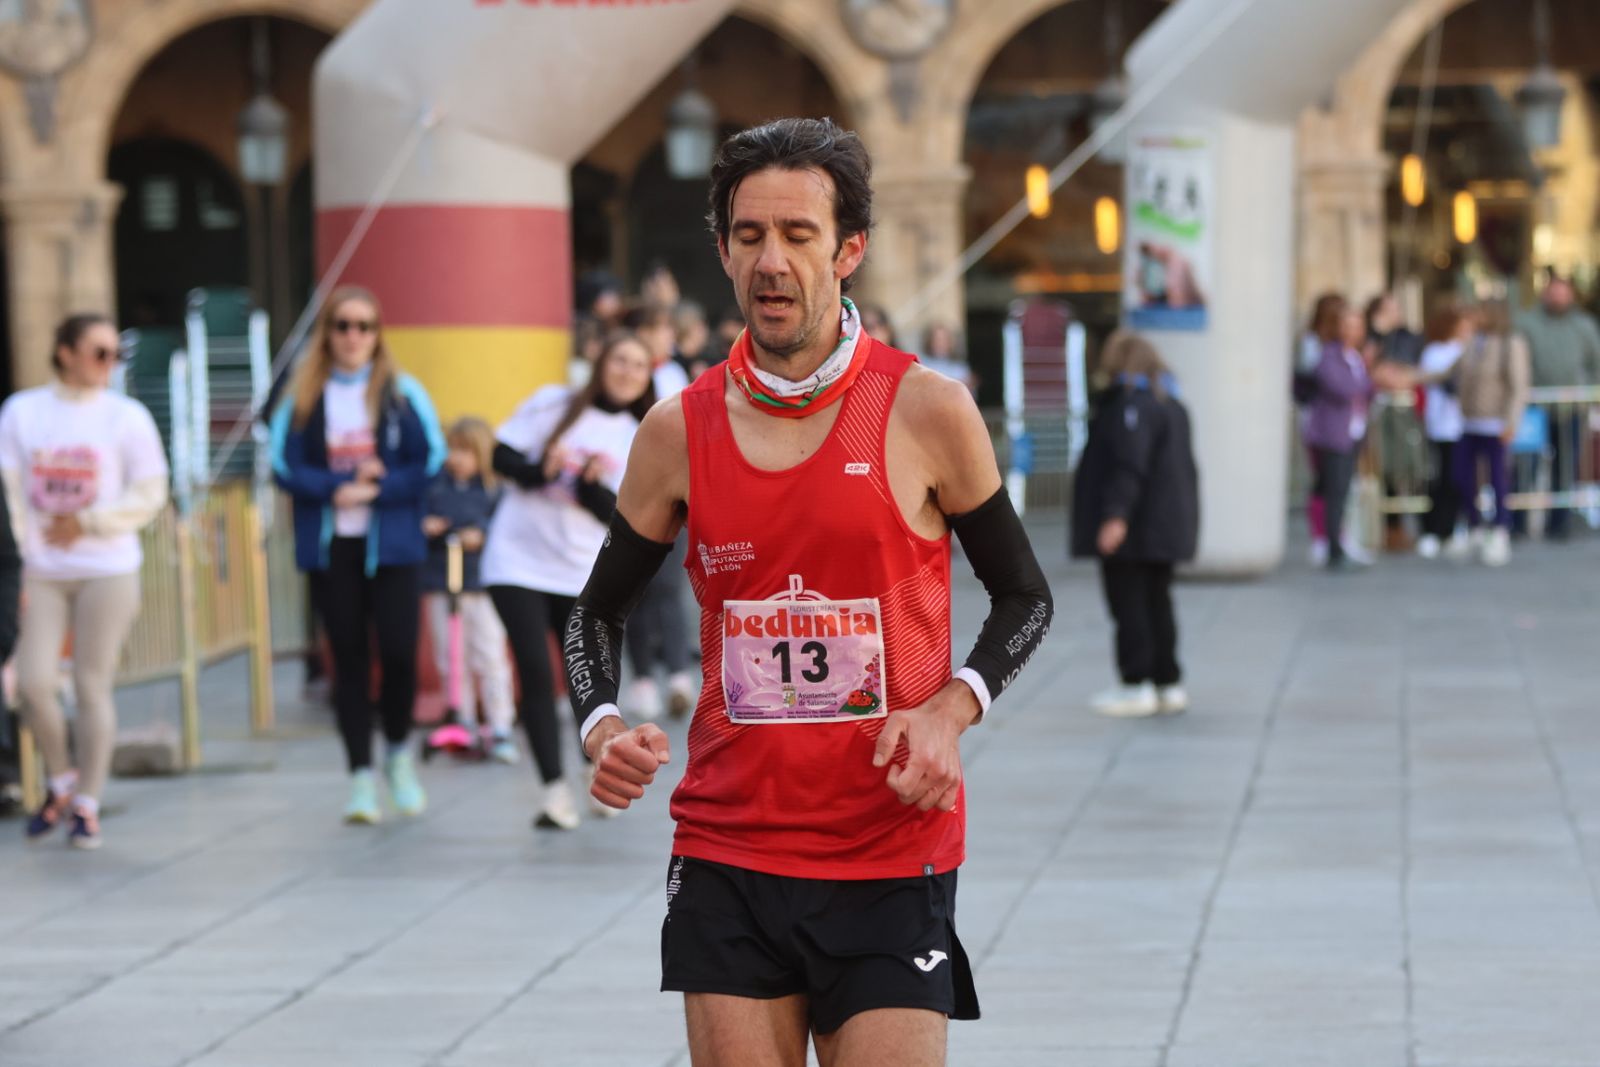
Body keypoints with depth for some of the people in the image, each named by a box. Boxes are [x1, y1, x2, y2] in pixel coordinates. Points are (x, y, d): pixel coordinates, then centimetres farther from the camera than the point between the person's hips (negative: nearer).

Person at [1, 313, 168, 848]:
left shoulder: (127, 416, 0)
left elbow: (150, 496, -2)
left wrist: (87, 523, -11)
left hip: (107, 572, -1)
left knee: (93, 686, 0)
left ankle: (87, 805, 11)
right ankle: (61, 783, 17)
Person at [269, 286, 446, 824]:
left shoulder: (402, 393, 1)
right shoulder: (304, 397, 5)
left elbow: (431, 463, -3)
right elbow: (285, 466, -2)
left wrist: (374, 490, -13)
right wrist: (338, 487, -15)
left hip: (392, 543, -1)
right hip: (330, 547, 1)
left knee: (399, 652, -9)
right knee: (349, 659, 5)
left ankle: (398, 752, 18)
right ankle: (361, 775, 10)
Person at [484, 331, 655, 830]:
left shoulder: (637, 440, 5)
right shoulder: (553, 405, -2)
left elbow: (621, 514, -1)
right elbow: (501, 455, -2)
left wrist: (593, 485, -21)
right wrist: (539, 471, -21)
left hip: (583, 575, 3)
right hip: (518, 562, -3)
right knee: (536, 676, -12)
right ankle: (555, 789, -12)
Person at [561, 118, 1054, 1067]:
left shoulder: (926, 410, -5)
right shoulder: (680, 431, 2)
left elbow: (1025, 598, 5)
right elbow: (600, 612, 14)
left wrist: (950, 711, -12)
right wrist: (602, 729, -5)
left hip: (890, 859, -2)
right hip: (725, 856, 2)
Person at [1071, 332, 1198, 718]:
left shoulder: (1130, 406, -16)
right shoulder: (1171, 406, 15)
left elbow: (1129, 466, -25)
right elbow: (1185, 467, 20)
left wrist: (1116, 514, -28)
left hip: (1130, 530, -10)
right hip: (1166, 525, 10)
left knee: (1128, 604, -4)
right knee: (1156, 602, 14)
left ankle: (1136, 685, -4)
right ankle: (1167, 684, 15)